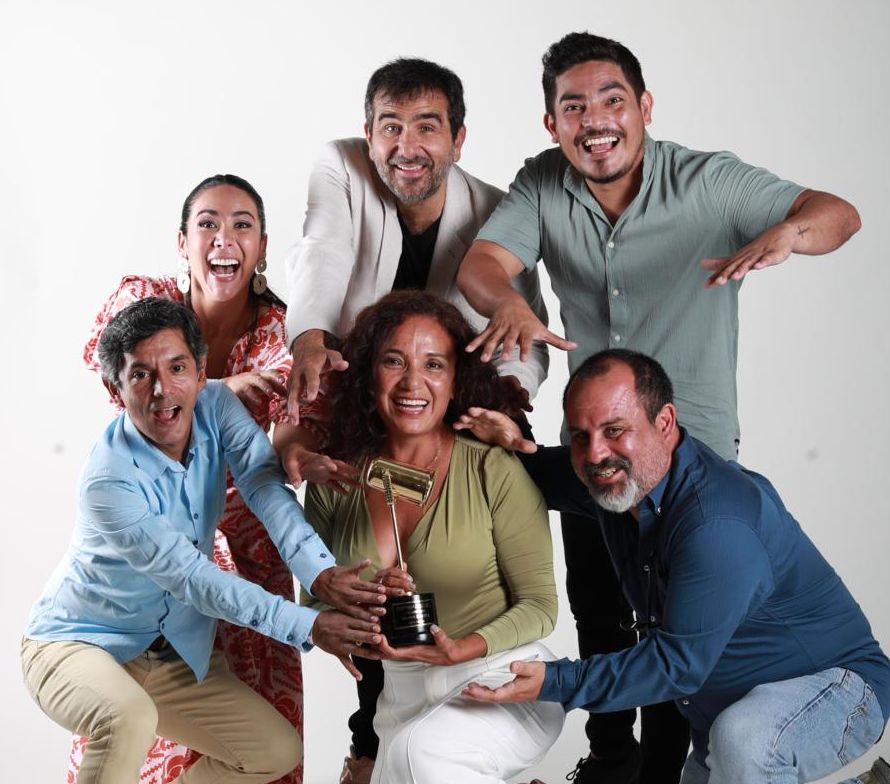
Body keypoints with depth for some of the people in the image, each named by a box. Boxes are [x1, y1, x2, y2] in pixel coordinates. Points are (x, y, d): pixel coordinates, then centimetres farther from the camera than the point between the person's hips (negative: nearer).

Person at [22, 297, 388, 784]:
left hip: (174, 653, 6)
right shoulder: (108, 483, -29)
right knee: (128, 717, -38)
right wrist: (309, 627, -35)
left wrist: (320, 573, -44)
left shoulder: (215, 405, -12)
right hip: (75, 645, -6)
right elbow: (194, 579, -29)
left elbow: (265, 486, -25)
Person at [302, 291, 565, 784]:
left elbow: (539, 605, -7)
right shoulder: (334, 483, 0)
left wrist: (459, 650, -23)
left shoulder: (494, 470, -11)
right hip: (403, 698, 4)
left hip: (502, 680, -4)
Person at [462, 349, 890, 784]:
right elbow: (547, 477, 14)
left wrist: (553, 683, -34)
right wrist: (515, 443, -10)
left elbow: (678, 663, -30)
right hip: (723, 704, 9)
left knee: (741, 743, -38)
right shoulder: (620, 478, -5)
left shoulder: (717, 525, -32)